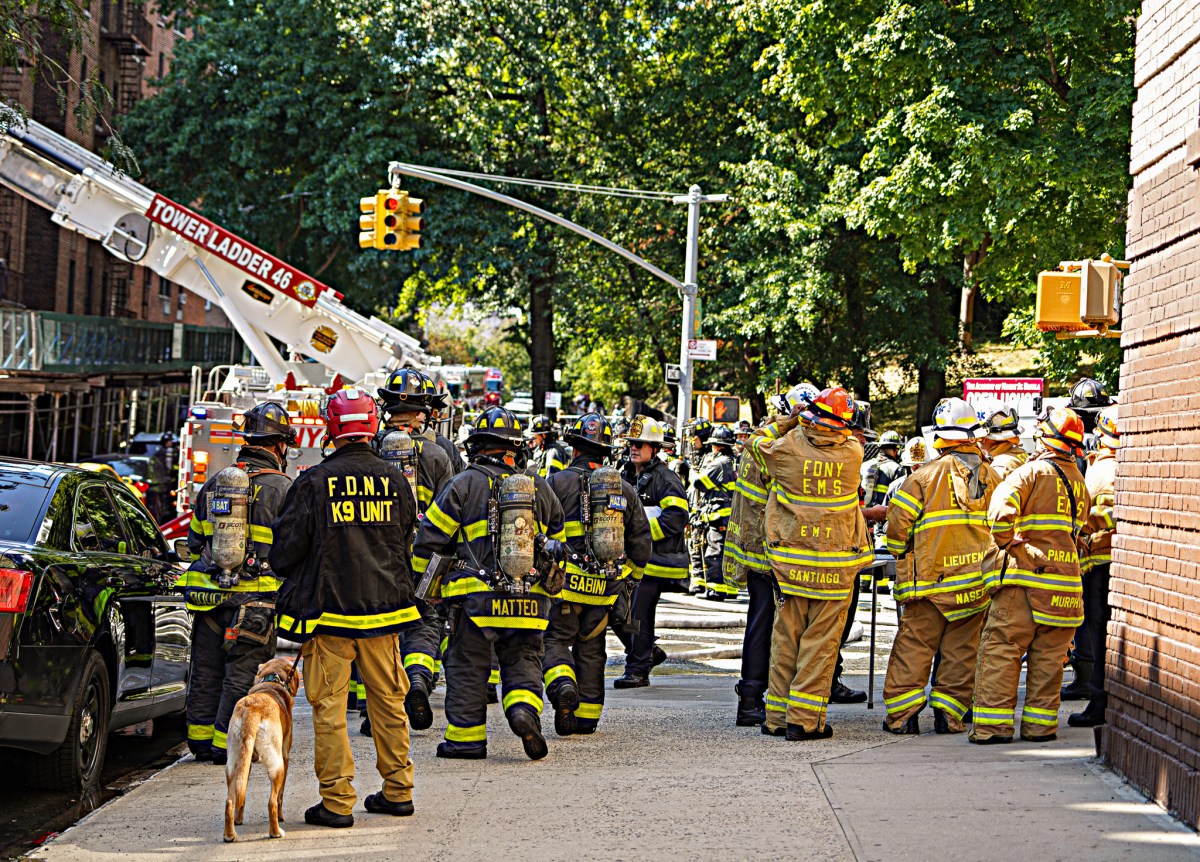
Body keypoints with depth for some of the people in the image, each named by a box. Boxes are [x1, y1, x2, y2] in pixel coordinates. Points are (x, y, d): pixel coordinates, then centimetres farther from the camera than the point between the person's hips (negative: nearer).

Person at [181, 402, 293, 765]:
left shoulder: (212, 484, 10)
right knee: (241, 672, 0)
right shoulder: (280, 488, -8)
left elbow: (195, 540, 17)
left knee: (206, 669, 13)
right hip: (255, 596, -5)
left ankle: (201, 739, 20)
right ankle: (227, 744, 0)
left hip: (209, 594, 6)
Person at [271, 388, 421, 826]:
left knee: (329, 706, 1)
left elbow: (287, 547, -5)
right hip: (384, 608, 4)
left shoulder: (315, 482, -10)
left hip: (329, 609, -4)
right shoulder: (394, 481, 2)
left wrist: (291, 587, 16)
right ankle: (398, 790, 21)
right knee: (389, 700, 14)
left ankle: (337, 801, 0)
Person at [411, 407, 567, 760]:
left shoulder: (463, 485, -3)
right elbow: (558, 543, 21)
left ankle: (466, 737, 10)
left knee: (467, 666, 7)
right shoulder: (540, 488, 10)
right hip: (528, 599, 3)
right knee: (524, 660, 13)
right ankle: (524, 708, -13)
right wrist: (551, 581, 35)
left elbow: (430, 540, -1)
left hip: (477, 597, -3)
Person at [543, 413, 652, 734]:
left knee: (556, 639, 6)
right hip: (606, 587, 4)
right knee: (591, 648, 14)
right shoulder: (625, 489, 9)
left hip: (567, 579, -4)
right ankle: (587, 716, 15)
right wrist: (630, 578, 22)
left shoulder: (559, 482, -5)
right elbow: (641, 541, 12)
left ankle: (562, 685, -22)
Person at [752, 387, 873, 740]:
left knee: (786, 638, 10)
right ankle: (804, 719, 0)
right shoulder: (852, 453, -6)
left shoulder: (789, 447, -7)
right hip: (836, 564, -1)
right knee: (820, 640, 2)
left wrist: (789, 420, 20)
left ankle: (777, 716, 16)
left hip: (791, 561, 1)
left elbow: (757, 443, 14)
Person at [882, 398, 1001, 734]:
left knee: (914, 646, 2)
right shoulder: (991, 477, 5)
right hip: (978, 580, 3)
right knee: (961, 649, 9)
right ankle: (949, 713, 8)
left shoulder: (926, 474, -8)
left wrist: (902, 555, 10)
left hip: (931, 577, -3)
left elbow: (898, 523, -7)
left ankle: (901, 714, 0)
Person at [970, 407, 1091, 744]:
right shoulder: (1080, 482, 13)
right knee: (1048, 656, 11)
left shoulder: (1032, 472, -7)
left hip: (1027, 577, -5)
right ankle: (1040, 723, 13)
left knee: (1000, 650, -1)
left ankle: (995, 723, -4)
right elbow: (1077, 526, 17)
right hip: (1067, 581, 5)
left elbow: (1001, 511, -20)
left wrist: (1010, 545, -6)